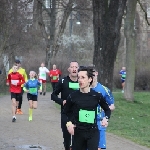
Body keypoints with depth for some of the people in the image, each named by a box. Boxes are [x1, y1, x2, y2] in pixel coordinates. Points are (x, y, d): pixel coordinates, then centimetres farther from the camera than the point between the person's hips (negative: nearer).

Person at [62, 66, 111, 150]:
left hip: (93, 132, -1)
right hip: (78, 133, 1)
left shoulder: (97, 96, -3)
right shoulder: (73, 96, -3)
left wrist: (106, 118, -6)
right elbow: (65, 113, 9)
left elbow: (107, 109, 14)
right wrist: (68, 123, -10)